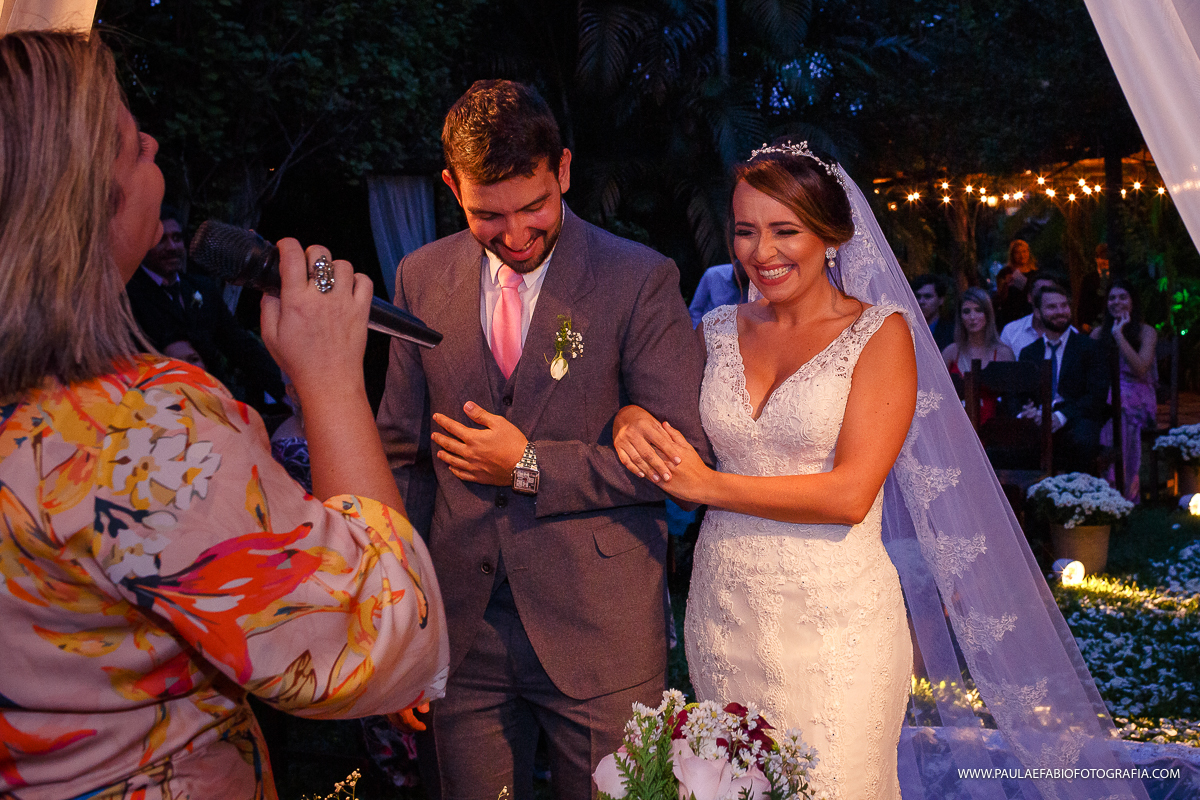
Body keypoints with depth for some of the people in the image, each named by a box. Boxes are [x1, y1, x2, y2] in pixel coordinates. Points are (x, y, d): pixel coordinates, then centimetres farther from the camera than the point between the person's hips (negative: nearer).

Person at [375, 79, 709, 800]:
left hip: (599, 632, -3)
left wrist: (531, 468, -13)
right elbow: (403, 452, 8)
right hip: (462, 629, 3)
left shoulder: (641, 280, -8)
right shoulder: (422, 278, 3)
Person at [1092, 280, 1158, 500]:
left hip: (1136, 400, -3)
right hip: (1106, 398, 3)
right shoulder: (1099, 333, 16)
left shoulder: (1146, 332, 5)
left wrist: (1119, 334, -11)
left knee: (1116, 417, -37)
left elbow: (1140, 369, -12)